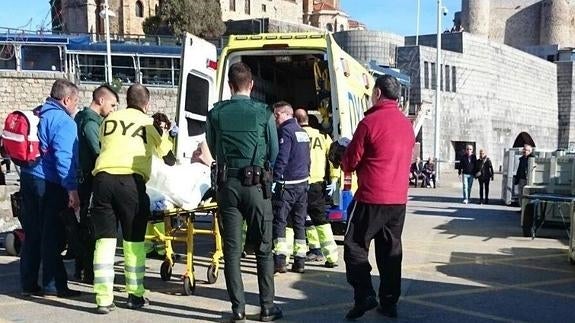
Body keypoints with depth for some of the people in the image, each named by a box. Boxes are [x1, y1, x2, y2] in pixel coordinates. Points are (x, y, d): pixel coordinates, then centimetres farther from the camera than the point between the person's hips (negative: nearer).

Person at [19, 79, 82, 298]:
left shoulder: (37, 114, 15)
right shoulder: (63, 121, -12)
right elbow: (64, 157, -21)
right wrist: (72, 189, -23)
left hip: (28, 177, 9)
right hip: (49, 183, -9)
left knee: (32, 233, 13)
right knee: (53, 235, -1)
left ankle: (28, 283, 19)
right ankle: (53, 284, 5)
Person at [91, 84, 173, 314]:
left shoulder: (109, 120, 19)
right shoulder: (148, 123, 11)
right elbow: (164, 150, 24)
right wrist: (163, 132, 45)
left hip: (103, 178, 3)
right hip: (131, 181, -2)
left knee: (104, 240, 6)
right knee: (134, 241, 11)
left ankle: (104, 299, 4)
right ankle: (135, 295, 21)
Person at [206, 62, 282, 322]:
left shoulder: (216, 113, 1)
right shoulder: (263, 113, -4)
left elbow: (213, 149, 11)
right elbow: (274, 153, 4)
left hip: (227, 184, 2)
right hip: (256, 184, -1)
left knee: (232, 249, 7)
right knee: (263, 248, 7)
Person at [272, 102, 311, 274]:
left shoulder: (285, 131, -11)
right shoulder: (302, 131, 17)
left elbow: (281, 158, -19)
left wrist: (274, 180, -18)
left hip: (287, 184, -8)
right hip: (303, 183, 8)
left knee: (279, 221, -5)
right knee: (299, 222, 11)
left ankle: (280, 261, -9)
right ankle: (300, 261, 13)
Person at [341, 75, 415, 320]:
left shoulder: (370, 122, -11)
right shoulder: (407, 124, 11)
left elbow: (350, 163, -6)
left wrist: (346, 164, 16)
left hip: (372, 197, -6)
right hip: (399, 199, 6)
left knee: (355, 246, 4)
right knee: (390, 250, 11)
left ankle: (364, 295, -4)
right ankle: (389, 302, 14)